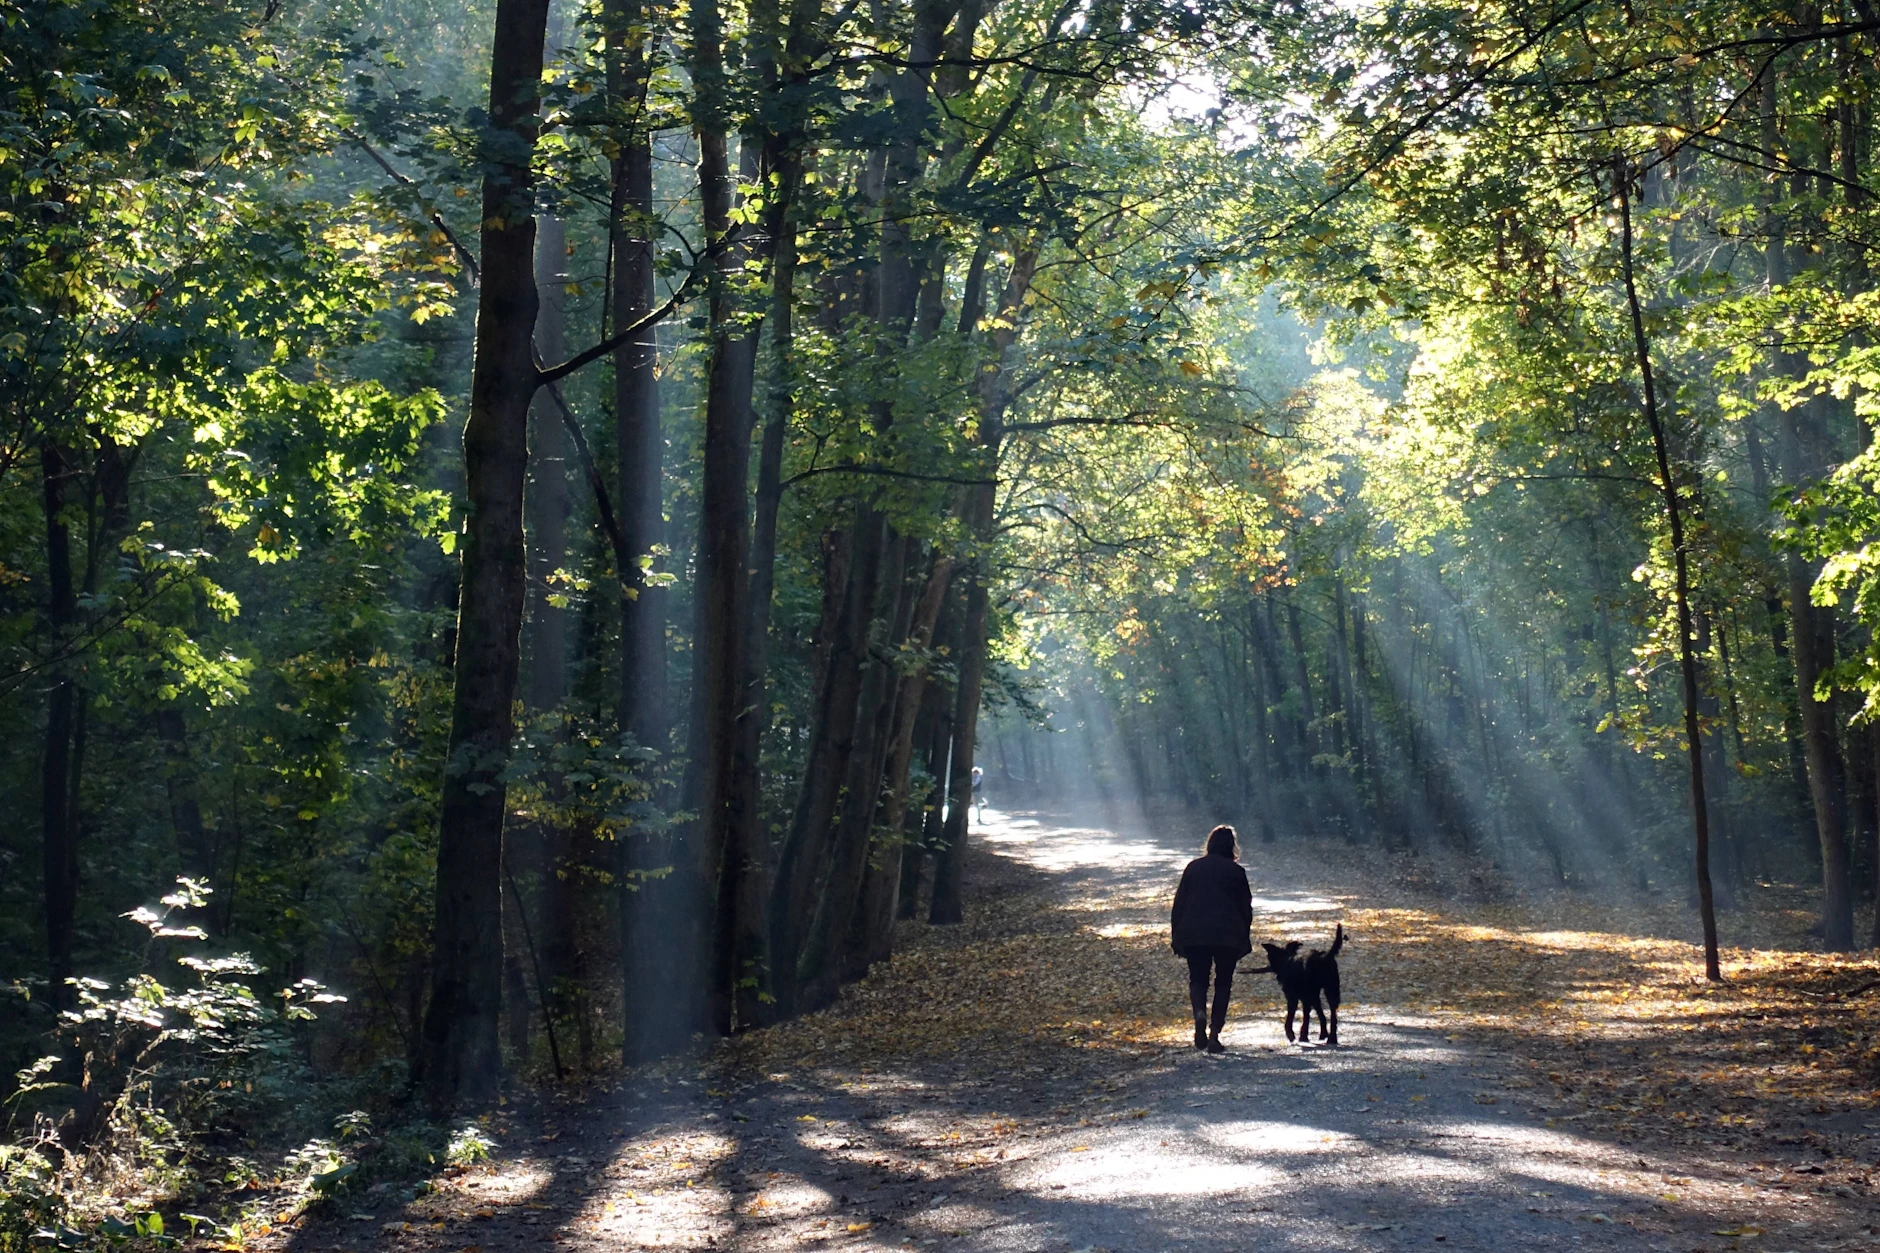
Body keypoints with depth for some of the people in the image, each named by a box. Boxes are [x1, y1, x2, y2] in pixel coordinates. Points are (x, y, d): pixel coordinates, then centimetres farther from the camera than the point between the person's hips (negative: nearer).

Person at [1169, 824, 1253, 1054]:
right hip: (1228, 936, -1)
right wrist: (1244, 940, 10)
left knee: (1197, 979, 11)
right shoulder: (1236, 871, 1)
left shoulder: (1193, 867, 6)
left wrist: (1176, 937, 10)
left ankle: (1200, 1012, -20)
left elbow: (1178, 905, 5)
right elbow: (1246, 908, 2)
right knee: (1223, 983, 9)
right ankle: (1214, 1035, 4)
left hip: (1194, 935, 1)